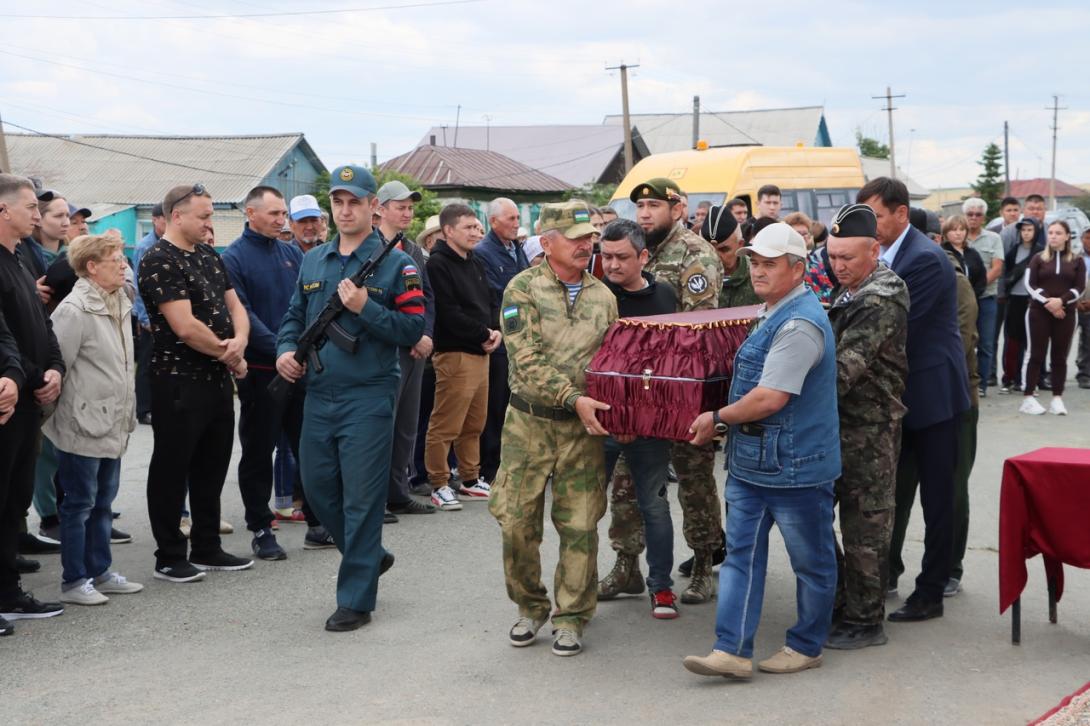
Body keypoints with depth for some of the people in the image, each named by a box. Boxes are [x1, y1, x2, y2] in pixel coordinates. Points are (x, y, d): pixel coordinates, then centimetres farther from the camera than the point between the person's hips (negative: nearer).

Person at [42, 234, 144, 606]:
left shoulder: (120, 305, 10)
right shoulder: (74, 310, -16)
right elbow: (56, 365, -17)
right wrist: (65, 416, -13)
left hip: (112, 425, 8)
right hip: (83, 426, -8)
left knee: (103, 501, 16)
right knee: (79, 504, 1)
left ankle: (99, 572, 26)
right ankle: (73, 580, 11)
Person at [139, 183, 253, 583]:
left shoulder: (210, 256, 13)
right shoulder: (159, 260, -14)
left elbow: (235, 307, 12)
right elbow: (185, 326, -21)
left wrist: (239, 343, -9)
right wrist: (228, 354, -9)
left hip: (218, 379, 9)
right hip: (178, 381, -8)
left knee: (212, 467, 15)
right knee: (172, 471, 2)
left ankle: (207, 549, 26)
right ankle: (169, 558, 10)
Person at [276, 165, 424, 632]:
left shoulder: (396, 264, -4)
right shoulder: (312, 261, 12)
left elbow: (413, 330, -9)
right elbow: (295, 315, 19)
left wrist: (365, 307, -20)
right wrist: (286, 350, 0)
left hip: (368, 397, -6)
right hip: (318, 395, 6)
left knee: (361, 500, -2)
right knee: (318, 489, 13)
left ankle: (356, 599, 8)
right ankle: (370, 556, 36)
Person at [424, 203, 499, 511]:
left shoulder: (475, 264, 18)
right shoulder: (438, 265, -10)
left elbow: (490, 302, 21)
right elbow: (448, 313, -18)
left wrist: (495, 330, 1)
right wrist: (483, 333, -12)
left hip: (480, 352, 9)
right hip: (454, 354, -9)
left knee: (474, 425, 15)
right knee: (445, 426, -5)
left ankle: (471, 480, 25)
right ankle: (439, 485, 2)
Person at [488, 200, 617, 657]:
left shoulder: (603, 297, 9)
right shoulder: (523, 289, -5)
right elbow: (527, 361, -14)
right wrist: (574, 399, -22)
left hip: (584, 429, 3)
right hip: (529, 423, -2)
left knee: (580, 526, 2)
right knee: (517, 521, 3)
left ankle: (570, 617, 16)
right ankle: (530, 607, 23)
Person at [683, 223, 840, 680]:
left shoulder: (799, 324, -21)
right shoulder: (773, 314, 12)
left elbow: (770, 398, -26)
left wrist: (717, 418, -13)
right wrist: (725, 422, 16)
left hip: (794, 466, -10)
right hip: (751, 461, 10)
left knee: (811, 560, 9)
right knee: (741, 553, 6)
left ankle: (806, 646, 22)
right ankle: (732, 650, 7)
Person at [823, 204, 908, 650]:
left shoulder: (881, 302, -18)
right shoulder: (851, 293, 13)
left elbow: (844, 367, -27)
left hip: (869, 431, -10)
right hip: (839, 425, 10)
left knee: (864, 526, 0)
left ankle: (865, 622, 11)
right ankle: (838, 604, 25)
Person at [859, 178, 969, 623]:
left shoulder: (926, 259, -19)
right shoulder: (885, 255, 8)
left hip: (931, 395, -8)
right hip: (900, 394, 8)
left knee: (936, 499, 3)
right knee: (893, 490, 16)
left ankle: (931, 593, 11)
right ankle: (888, 568, 31)